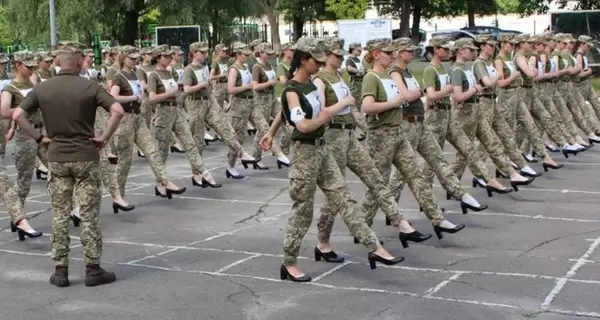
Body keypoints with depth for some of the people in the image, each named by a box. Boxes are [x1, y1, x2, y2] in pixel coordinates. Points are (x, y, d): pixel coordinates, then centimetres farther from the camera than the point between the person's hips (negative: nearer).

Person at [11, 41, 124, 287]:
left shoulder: (42, 88, 1)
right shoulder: (90, 87, -8)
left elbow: (17, 116, -3)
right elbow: (118, 111, -18)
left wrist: (39, 138, 2)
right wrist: (105, 138, -9)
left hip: (57, 158, 3)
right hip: (86, 157, -2)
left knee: (59, 216, 9)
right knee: (89, 216, 3)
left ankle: (60, 271, 12)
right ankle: (93, 270, 8)